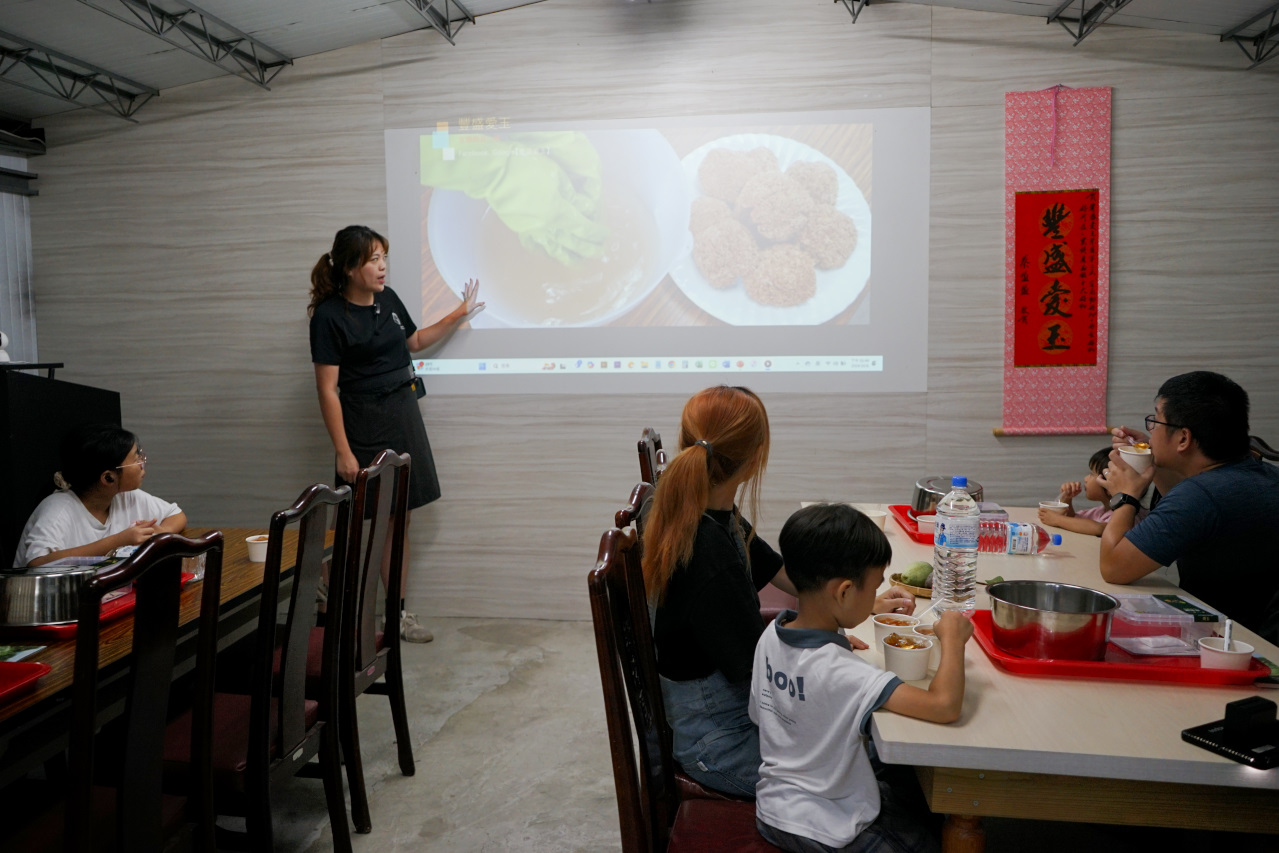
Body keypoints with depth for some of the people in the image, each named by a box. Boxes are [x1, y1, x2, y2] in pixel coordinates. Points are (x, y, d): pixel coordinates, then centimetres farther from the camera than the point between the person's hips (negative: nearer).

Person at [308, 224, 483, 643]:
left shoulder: (387, 299, 6)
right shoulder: (330, 315, -13)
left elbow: (415, 340, 24)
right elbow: (328, 388, -14)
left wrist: (458, 316, 16)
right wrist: (342, 450, -17)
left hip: (403, 412, 7)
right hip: (364, 423, -6)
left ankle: (399, 612, 22)